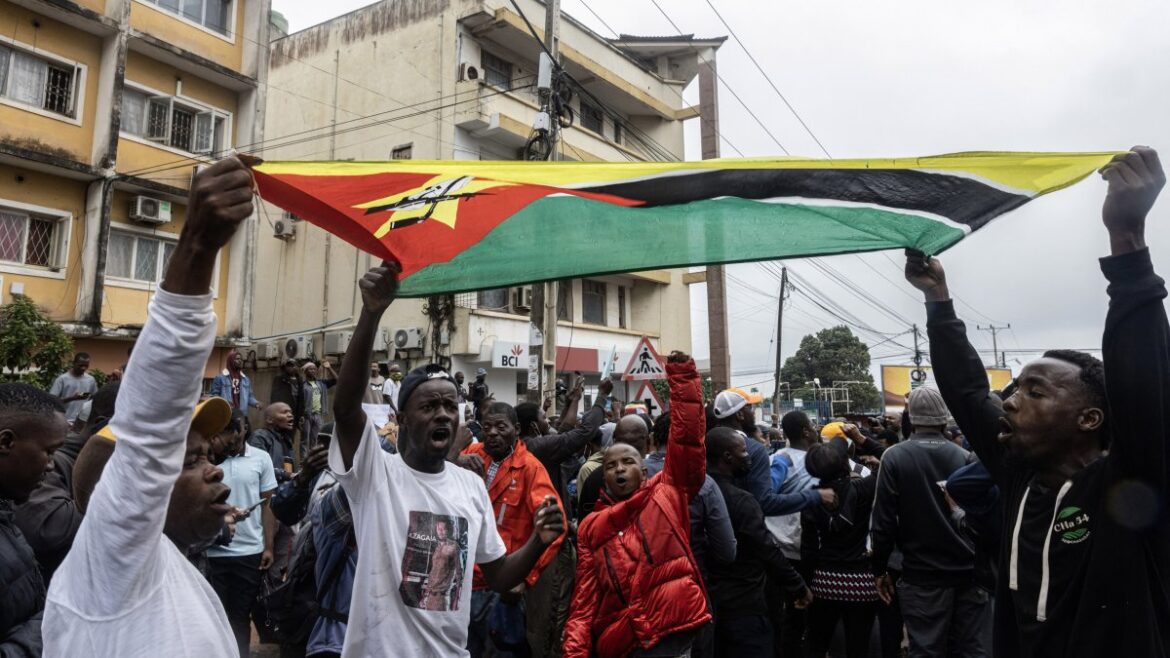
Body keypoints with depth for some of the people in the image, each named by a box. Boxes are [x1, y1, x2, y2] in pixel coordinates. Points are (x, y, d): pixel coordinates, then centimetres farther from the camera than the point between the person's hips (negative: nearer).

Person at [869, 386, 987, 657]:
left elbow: (884, 521, -10)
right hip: (969, 571, 3)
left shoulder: (895, 457, -9)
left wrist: (879, 569, 1)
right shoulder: (963, 456, -2)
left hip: (923, 574, -3)